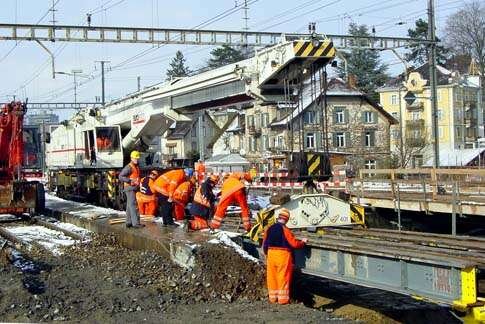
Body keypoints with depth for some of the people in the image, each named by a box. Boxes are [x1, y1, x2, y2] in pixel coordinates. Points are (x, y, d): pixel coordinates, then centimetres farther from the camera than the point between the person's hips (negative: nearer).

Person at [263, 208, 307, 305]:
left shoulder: (269, 229, 4)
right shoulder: (285, 230, -14)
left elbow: (265, 244, 9)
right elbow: (294, 243, -13)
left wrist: (267, 253, 22)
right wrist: (303, 242, 5)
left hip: (271, 254, 5)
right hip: (283, 255, -5)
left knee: (272, 277, 11)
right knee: (283, 277, 2)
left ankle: (273, 297, 18)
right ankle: (283, 298, 5)